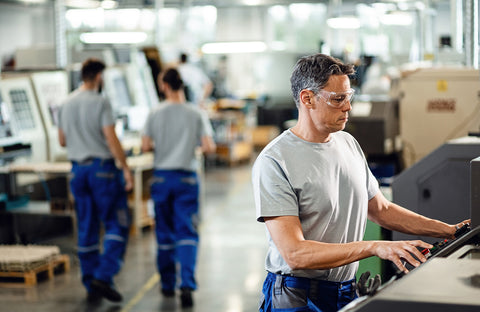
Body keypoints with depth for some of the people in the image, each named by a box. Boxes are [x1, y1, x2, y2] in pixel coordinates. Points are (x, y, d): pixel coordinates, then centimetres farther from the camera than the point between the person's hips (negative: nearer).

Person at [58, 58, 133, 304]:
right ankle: (103, 276, -11)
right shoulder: (100, 103, -12)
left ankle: (91, 287, 13)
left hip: (78, 169, 7)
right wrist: (125, 168, -12)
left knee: (87, 229, 10)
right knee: (117, 224, 1)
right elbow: (111, 139, -16)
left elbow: (62, 141, 15)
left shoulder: (67, 104, 8)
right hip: (102, 167, -6)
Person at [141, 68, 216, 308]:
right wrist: (208, 145, 12)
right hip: (186, 178, -1)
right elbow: (209, 147, -11)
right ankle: (187, 284, -17)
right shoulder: (196, 114, -6)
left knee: (164, 233, 13)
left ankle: (168, 285, 23)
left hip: (161, 177, 2)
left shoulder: (155, 114, -4)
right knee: (187, 233, -1)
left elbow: (145, 146, -5)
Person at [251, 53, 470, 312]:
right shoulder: (273, 162, -15)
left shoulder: (348, 144, 11)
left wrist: (449, 231, 13)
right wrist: (375, 247, -28)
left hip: (348, 291, 7)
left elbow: (381, 209, 21)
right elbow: (295, 254, -22)